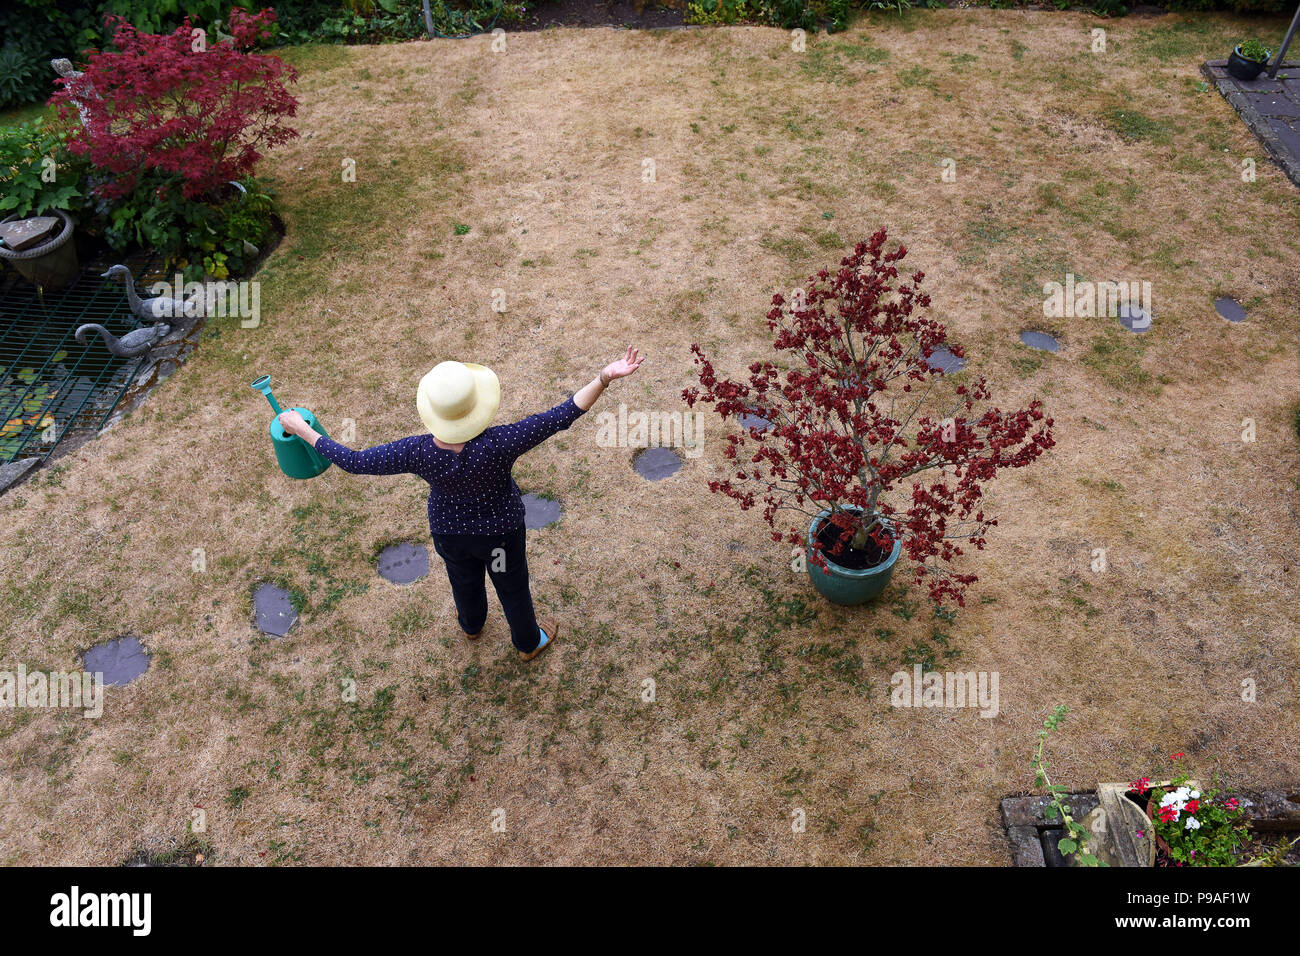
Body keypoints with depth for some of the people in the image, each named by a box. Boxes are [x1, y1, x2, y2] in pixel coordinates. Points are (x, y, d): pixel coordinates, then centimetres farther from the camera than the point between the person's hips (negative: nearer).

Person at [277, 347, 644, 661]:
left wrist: (303, 430, -10)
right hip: (500, 530, -2)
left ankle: (471, 624, 67)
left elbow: (353, 461, -22)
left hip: (449, 530, 2)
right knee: (512, 586, 27)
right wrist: (604, 379, -44)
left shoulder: (417, 453, -33)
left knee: (464, 579, 35)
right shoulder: (497, 446, -41)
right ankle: (528, 643, 55)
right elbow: (561, 416, -41)